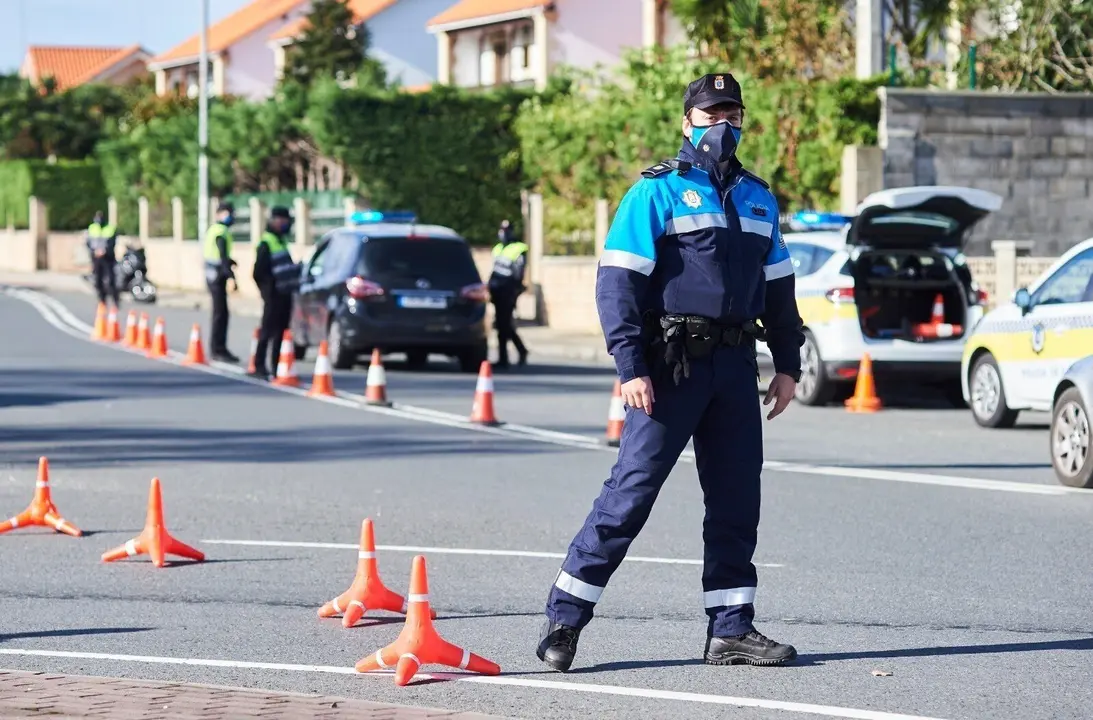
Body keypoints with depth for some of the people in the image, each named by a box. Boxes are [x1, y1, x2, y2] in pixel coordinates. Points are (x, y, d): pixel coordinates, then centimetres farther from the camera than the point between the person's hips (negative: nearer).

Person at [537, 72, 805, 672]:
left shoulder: (758, 199, 17)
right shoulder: (657, 191, -3)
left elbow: (778, 287, 24)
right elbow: (617, 283, -10)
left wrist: (787, 364, 16)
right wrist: (630, 368, -17)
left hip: (735, 365, 6)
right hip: (671, 367, -6)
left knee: (737, 499, 6)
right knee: (631, 490, -8)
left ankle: (731, 628, 13)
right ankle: (564, 619, -3)